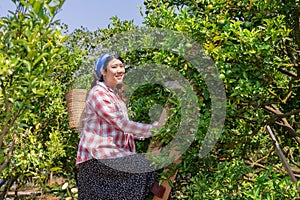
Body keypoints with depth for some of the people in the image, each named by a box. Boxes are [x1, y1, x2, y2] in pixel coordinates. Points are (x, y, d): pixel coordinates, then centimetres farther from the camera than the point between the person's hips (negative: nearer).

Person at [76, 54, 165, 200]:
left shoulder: (115, 94, 18)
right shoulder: (98, 93, -12)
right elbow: (119, 123, -19)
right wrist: (151, 129, -15)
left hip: (112, 153, 9)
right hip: (97, 156, -8)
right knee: (141, 167, -21)